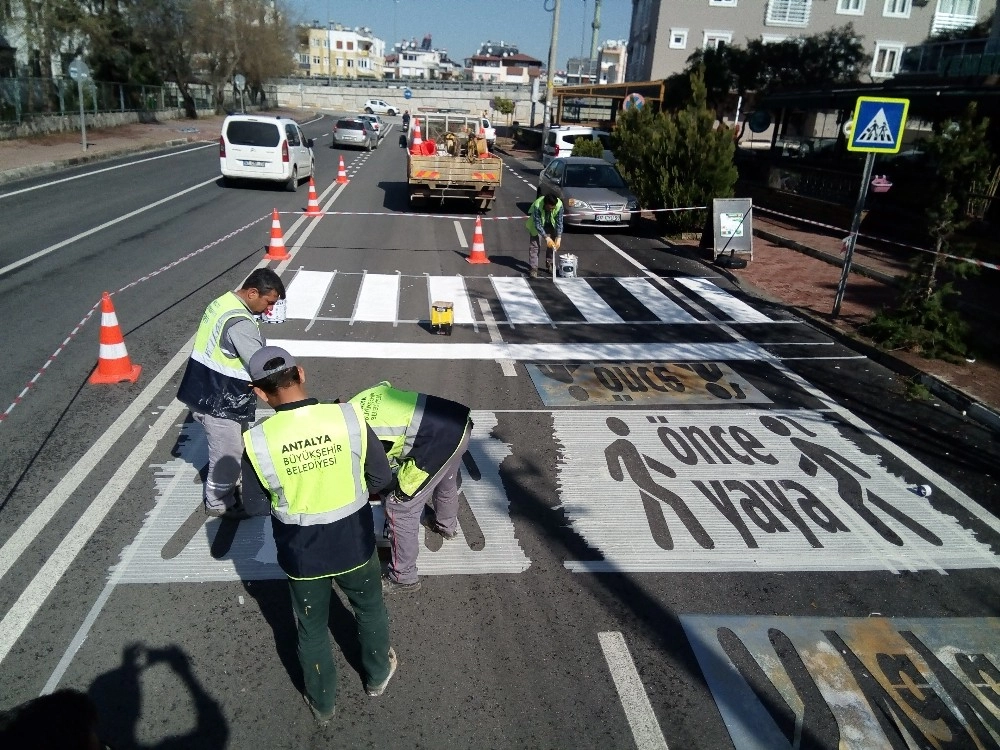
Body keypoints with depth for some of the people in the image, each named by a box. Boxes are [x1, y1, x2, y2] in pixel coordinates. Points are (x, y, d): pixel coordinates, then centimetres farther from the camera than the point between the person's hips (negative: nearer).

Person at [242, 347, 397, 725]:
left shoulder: (256, 440, -20)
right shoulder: (350, 417, -21)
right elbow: (381, 478, -10)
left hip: (301, 554, 0)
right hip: (355, 544, 1)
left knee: (312, 629, 24)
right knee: (370, 609, 29)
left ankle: (322, 703, 46)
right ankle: (378, 675, 52)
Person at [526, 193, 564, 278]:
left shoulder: (559, 205, -34)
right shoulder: (537, 206, -40)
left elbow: (559, 222, -24)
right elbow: (538, 224, -33)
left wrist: (559, 237, -32)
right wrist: (546, 238, -38)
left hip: (551, 224, 3)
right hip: (538, 224, -3)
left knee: (553, 243, 3)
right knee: (534, 245, -12)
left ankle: (549, 264, 20)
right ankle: (533, 268, -10)